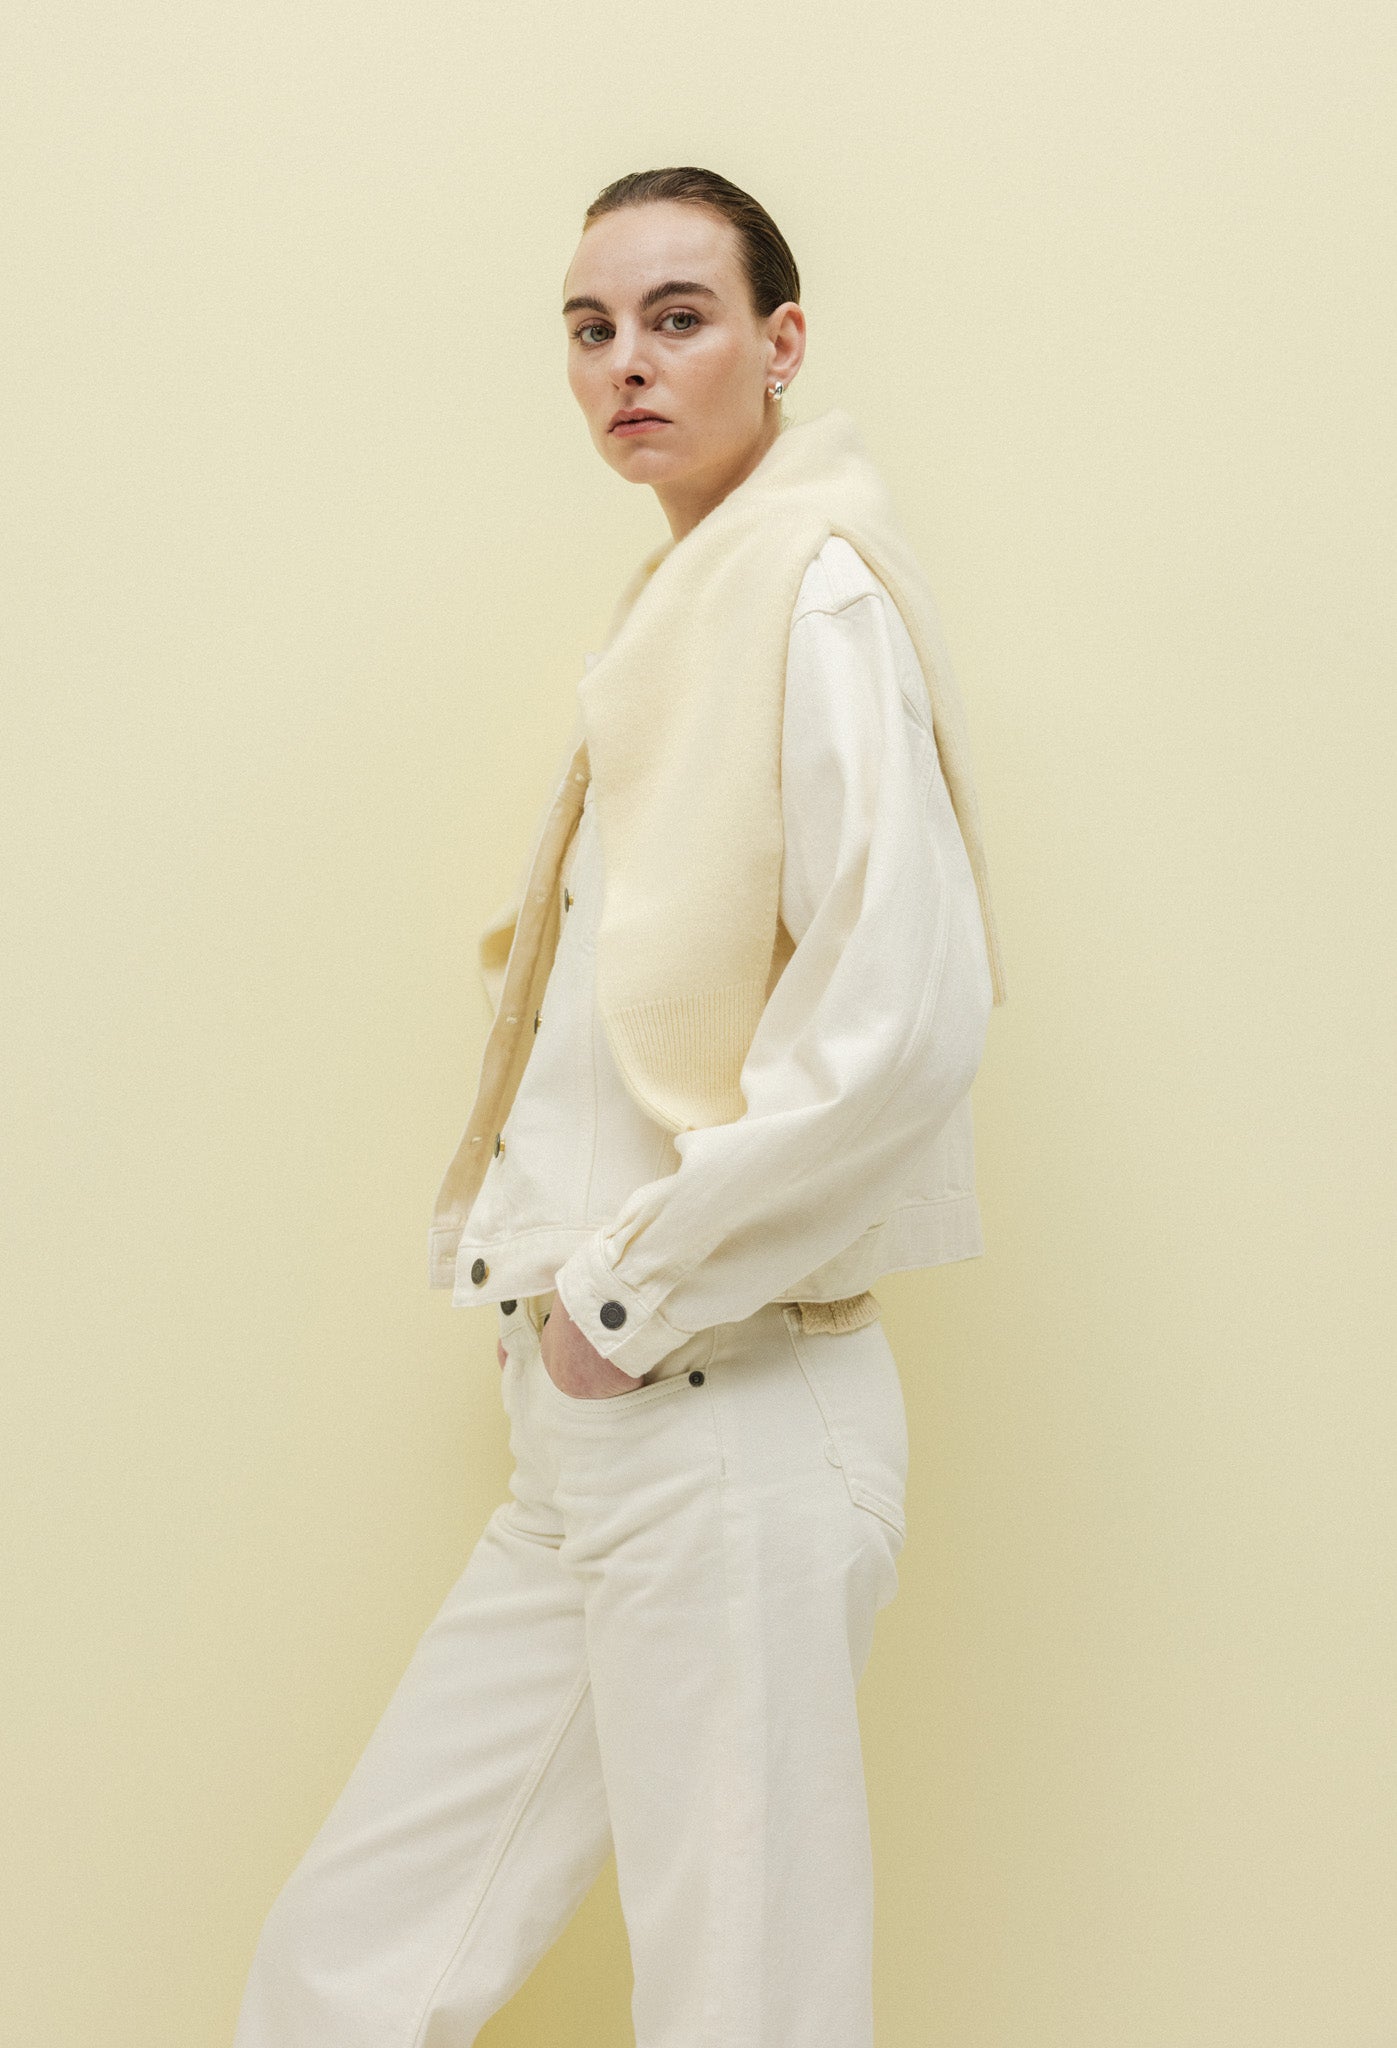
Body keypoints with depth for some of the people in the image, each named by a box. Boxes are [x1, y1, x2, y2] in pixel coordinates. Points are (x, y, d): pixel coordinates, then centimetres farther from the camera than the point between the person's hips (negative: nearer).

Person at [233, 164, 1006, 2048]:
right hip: (590, 1423, 9)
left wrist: (633, 1280, -14)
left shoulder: (819, 588, -9)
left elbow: (906, 1011, -21)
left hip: (735, 1421, -9)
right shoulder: (677, 618, 17)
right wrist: (508, 1227, 11)